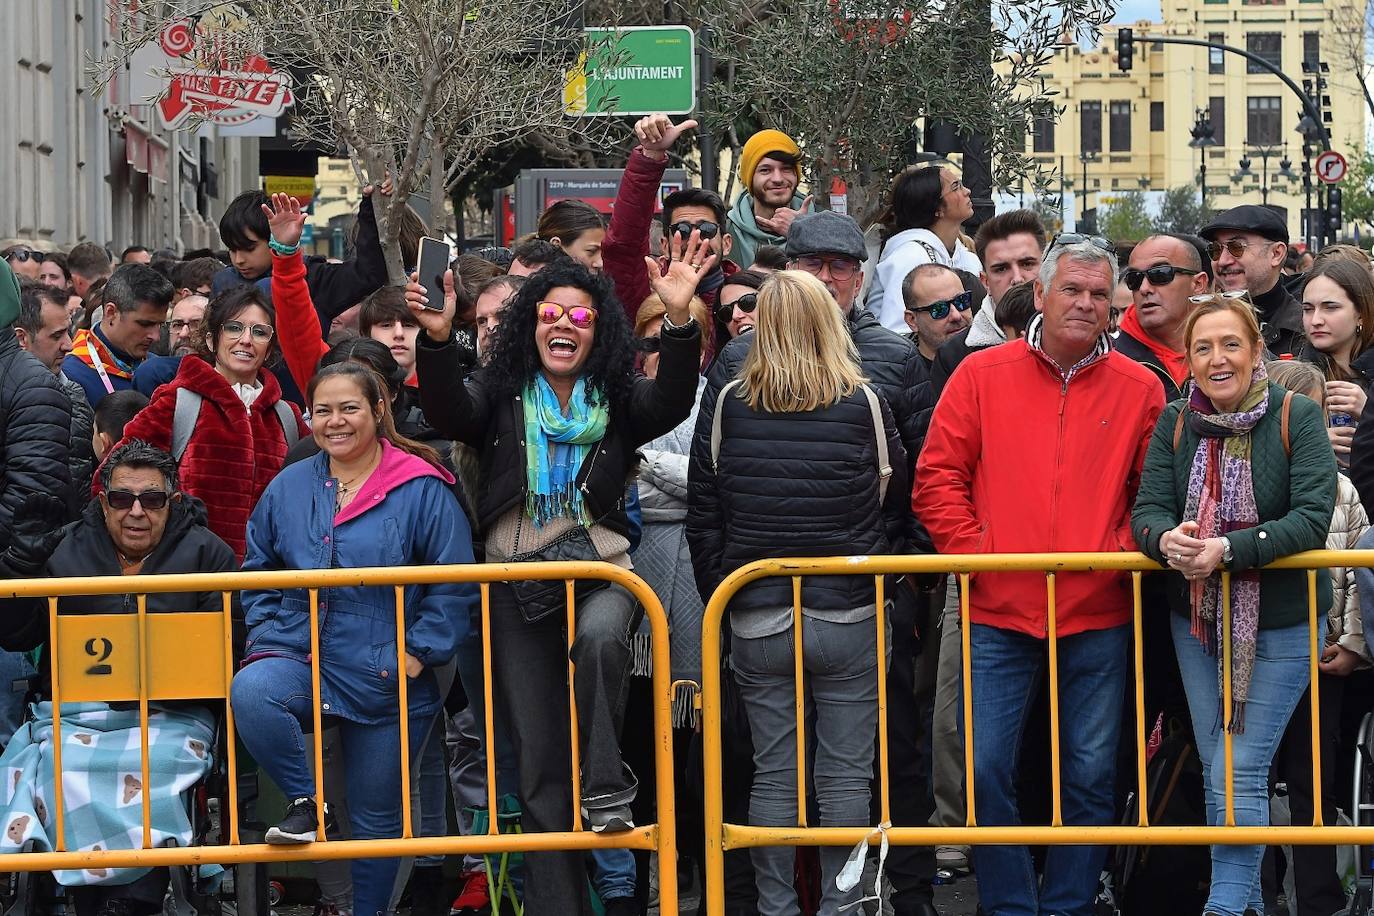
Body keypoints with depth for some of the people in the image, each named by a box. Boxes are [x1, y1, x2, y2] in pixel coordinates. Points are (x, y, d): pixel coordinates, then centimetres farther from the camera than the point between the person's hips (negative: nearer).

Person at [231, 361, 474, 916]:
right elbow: (257, 571, 16)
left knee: (377, 818, 8)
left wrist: (419, 652, -12)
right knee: (249, 692, -33)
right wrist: (266, 635, 3)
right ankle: (306, 804, -14)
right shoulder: (289, 487, 6)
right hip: (301, 656, 2)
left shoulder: (422, 490, -6)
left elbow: (454, 584, -6)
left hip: (385, 677, -2)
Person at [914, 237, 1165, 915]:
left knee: (1090, 776, 5)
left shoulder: (1139, 389, 6)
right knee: (987, 769, -4)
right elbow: (937, 478, 2)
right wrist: (974, 553, -7)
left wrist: (1123, 552, -5)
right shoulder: (982, 375, 3)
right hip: (998, 614, -1)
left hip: (1098, 618, 1)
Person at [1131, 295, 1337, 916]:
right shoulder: (1175, 424, 1)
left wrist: (1227, 549, -30)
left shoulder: (1297, 418, -11)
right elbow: (1147, 510, -6)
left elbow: (1313, 517, -20)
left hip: (1280, 627, -5)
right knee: (1215, 771, 10)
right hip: (1197, 623, 5)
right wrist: (1167, 539, -30)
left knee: (1241, 773, -11)